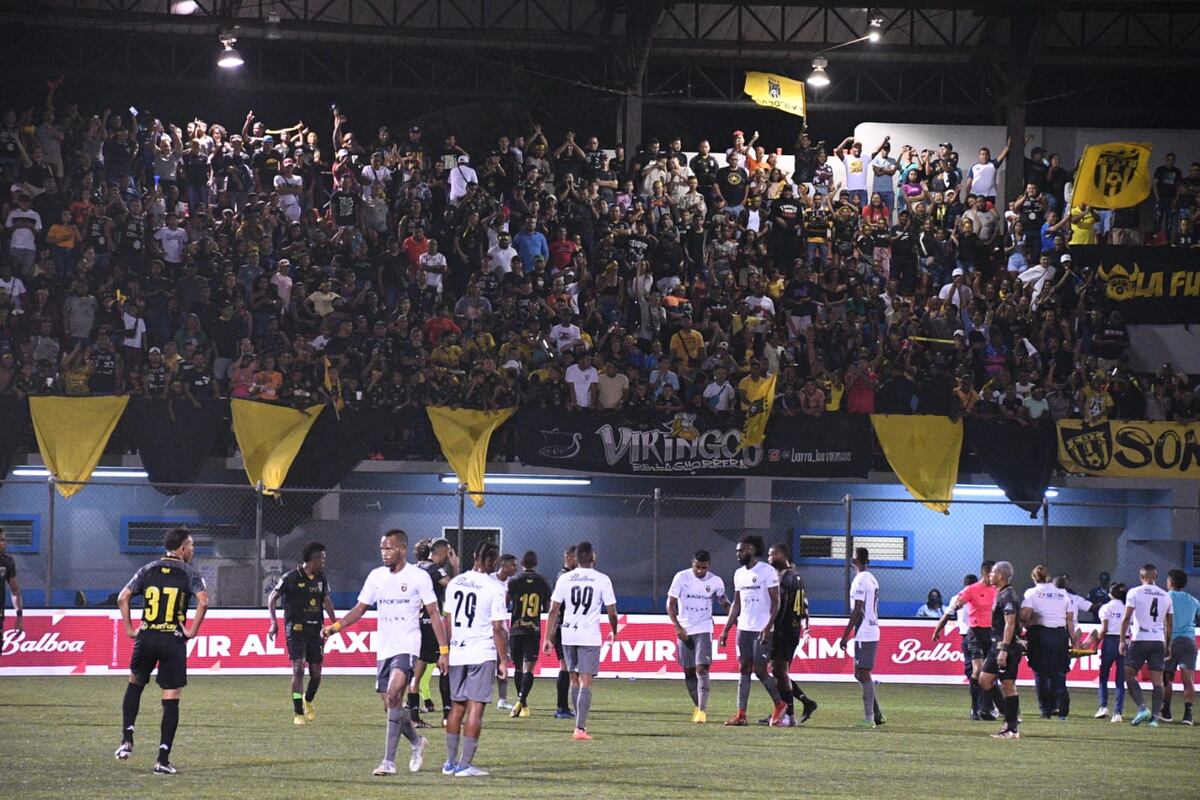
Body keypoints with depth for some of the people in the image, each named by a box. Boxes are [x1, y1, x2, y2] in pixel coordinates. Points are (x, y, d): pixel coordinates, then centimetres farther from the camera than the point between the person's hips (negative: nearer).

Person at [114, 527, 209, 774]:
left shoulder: (149, 570, 9)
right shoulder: (189, 573, -1)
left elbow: (122, 598, 0)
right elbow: (203, 601, -17)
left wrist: (129, 629, 5)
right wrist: (192, 631, -8)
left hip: (146, 638, 3)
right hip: (173, 641, -3)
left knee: (135, 684, 26)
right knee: (171, 700, 2)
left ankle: (127, 740, 14)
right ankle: (163, 758, -2)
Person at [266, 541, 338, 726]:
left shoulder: (321, 578, 7)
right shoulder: (291, 577, -9)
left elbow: (326, 600, 21)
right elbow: (272, 597, -2)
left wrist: (334, 621, 10)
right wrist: (274, 622, -10)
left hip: (315, 630, 5)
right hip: (296, 629, -5)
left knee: (316, 673, 4)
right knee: (298, 669, -13)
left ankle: (308, 701, 34)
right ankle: (298, 713, -7)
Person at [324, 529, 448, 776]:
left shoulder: (419, 577, -5)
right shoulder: (376, 576, 9)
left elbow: (434, 614, -3)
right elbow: (360, 609, 13)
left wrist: (443, 650, -6)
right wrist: (335, 627, -3)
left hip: (407, 646, -6)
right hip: (383, 649, 6)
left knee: (393, 696, -22)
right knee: (391, 707, 8)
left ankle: (389, 761, -22)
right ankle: (416, 742, 36)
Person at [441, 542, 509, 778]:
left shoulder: (454, 583, 6)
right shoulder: (494, 588, -10)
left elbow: (448, 621, 12)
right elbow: (498, 628, -10)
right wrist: (502, 660, -4)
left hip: (456, 652, 5)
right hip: (482, 654, -5)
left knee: (457, 707, 14)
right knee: (475, 708, -3)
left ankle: (450, 762, 17)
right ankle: (465, 764, -5)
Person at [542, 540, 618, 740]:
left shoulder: (564, 579, 3)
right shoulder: (602, 580, -3)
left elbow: (554, 610, 2)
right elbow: (612, 612, -1)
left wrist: (548, 638, 5)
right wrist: (614, 633, 18)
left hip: (568, 634, 3)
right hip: (590, 636, -3)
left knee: (574, 680, 17)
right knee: (586, 682, -4)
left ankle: (580, 723, 27)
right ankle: (580, 728, -14)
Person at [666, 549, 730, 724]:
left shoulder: (715, 581, -2)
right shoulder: (681, 577, -5)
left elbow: (725, 604, 11)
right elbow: (670, 604, -2)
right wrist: (678, 627, -12)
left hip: (704, 630, -1)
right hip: (684, 630, 1)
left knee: (702, 669, -15)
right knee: (688, 672, 7)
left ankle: (702, 710, -19)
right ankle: (698, 706, 24)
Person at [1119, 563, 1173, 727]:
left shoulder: (1135, 592, -2)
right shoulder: (1165, 596, 10)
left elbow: (1127, 617, -7)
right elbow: (1169, 623, 15)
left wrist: (1122, 640, -3)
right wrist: (1168, 644, 23)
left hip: (1140, 639, -3)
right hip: (1159, 641, 3)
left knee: (1129, 674, 7)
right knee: (1157, 680, 3)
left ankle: (1142, 707, -9)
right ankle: (1155, 717, -1)